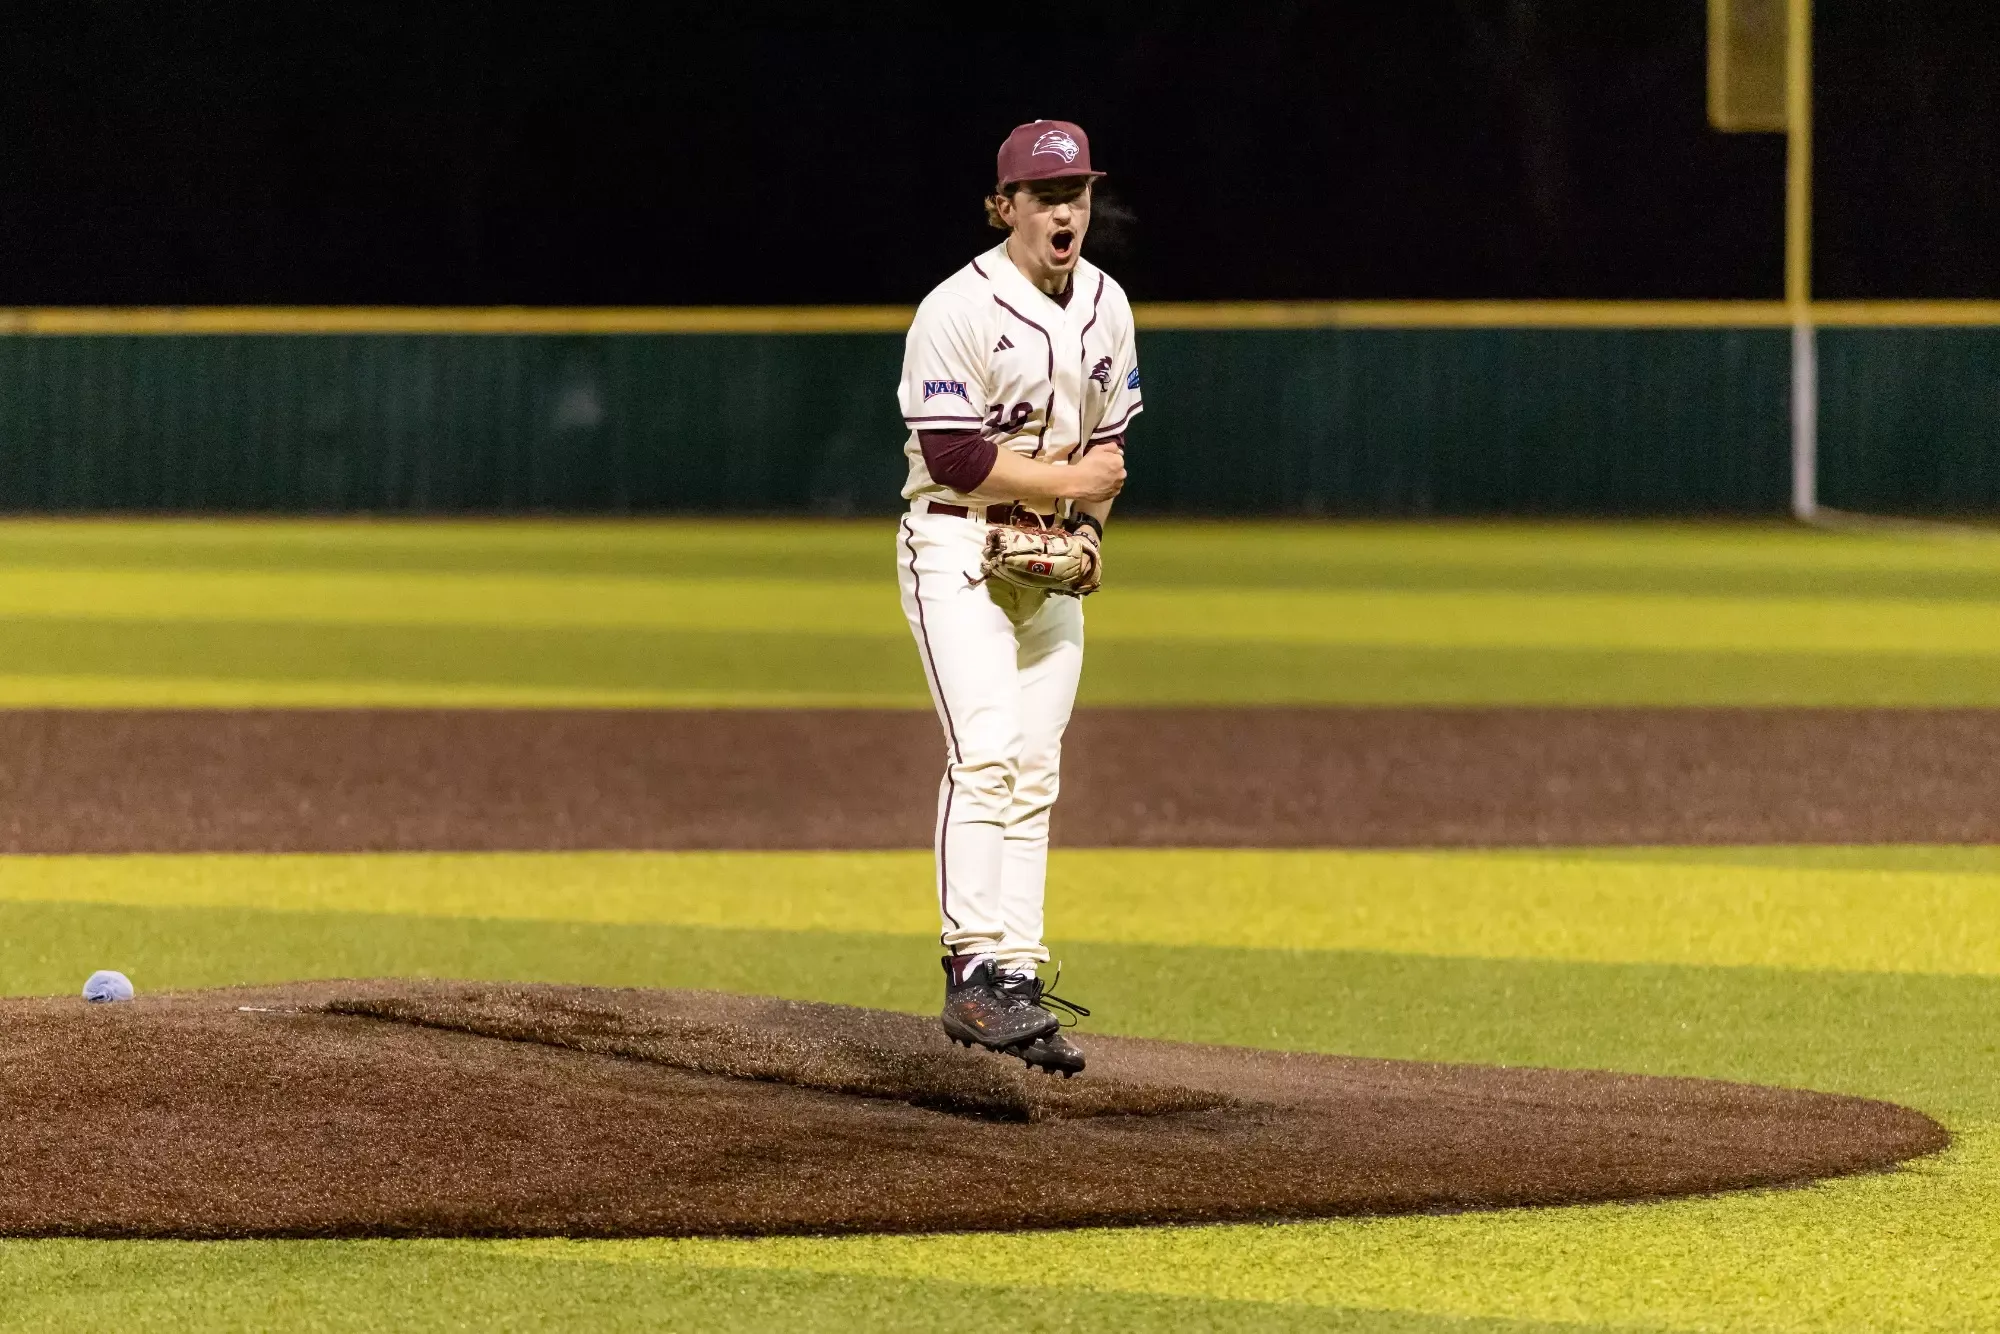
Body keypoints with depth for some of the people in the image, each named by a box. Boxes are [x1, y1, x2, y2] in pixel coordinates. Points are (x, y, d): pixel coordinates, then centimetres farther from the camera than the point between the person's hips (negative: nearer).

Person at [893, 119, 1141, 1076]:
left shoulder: (1105, 307, 9)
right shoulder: (959, 311, -14)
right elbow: (954, 457, -18)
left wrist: (1088, 532, -1)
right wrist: (1071, 481, -10)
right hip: (958, 547, -7)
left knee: (1032, 774, 3)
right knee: (987, 753, -21)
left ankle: (1017, 986, 4)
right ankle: (977, 972, -27)